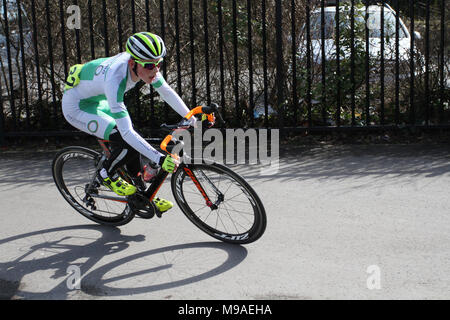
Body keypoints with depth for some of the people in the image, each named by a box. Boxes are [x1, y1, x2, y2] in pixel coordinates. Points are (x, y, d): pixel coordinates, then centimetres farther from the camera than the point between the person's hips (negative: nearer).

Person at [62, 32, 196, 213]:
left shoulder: (144, 64, -21)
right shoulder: (115, 79, -41)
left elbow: (167, 91, -5)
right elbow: (126, 132, -41)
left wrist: (192, 118, -9)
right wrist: (160, 159, -44)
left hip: (99, 100, 8)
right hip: (77, 108, -7)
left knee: (134, 142, 2)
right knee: (128, 141, -22)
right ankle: (106, 176, 5)